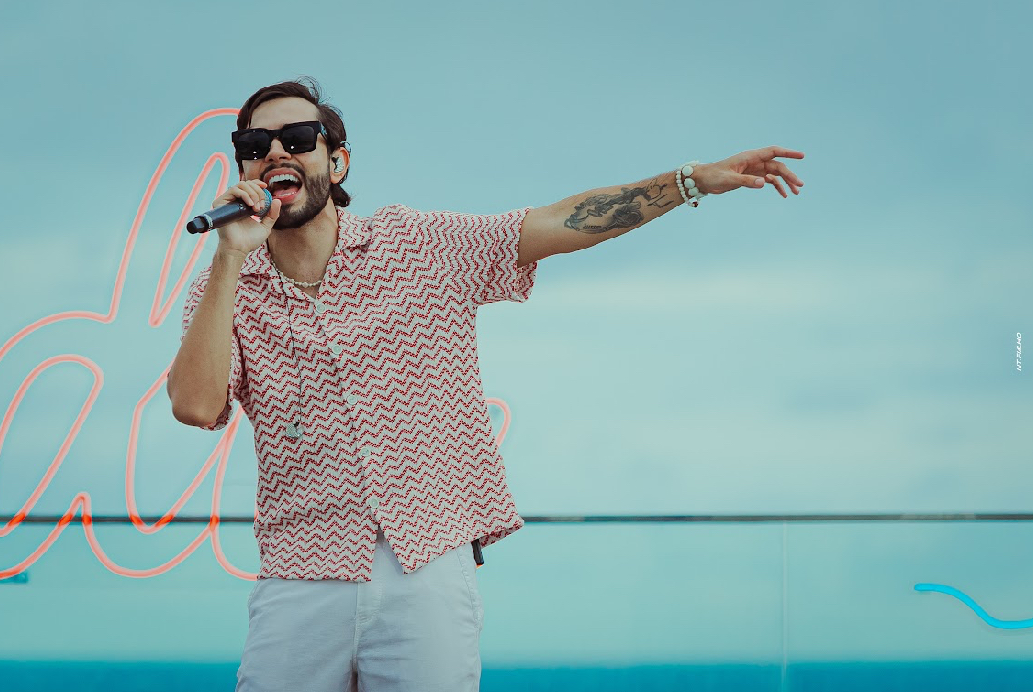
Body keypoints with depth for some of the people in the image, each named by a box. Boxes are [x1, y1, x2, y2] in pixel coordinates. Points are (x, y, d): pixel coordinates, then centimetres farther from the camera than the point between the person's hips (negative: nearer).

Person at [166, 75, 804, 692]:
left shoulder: (420, 244, 7)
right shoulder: (225, 291, 6)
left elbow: (557, 225, 3)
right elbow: (196, 405, -11)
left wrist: (698, 179, -4)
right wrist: (231, 258, -14)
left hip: (428, 576, 0)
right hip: (302, 584, 0)